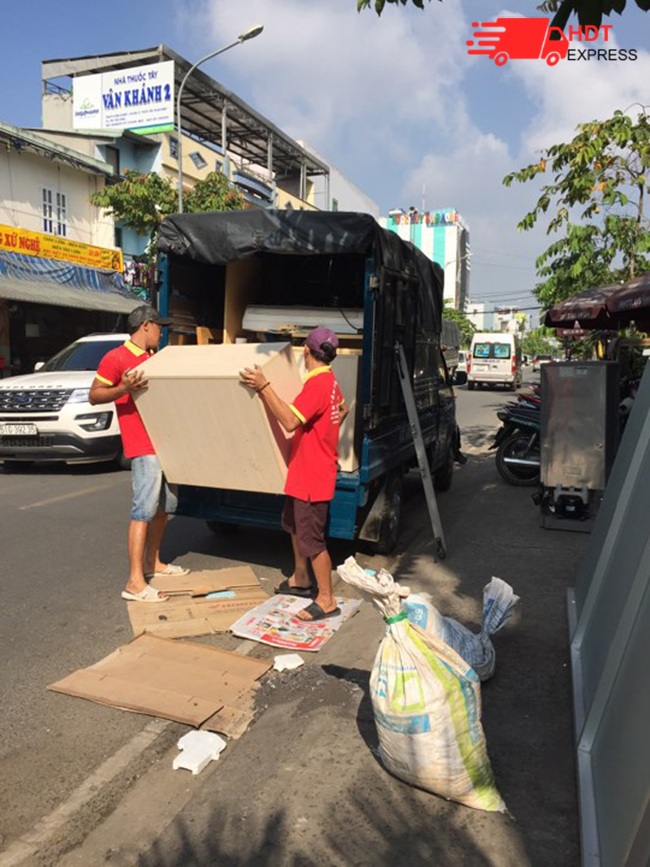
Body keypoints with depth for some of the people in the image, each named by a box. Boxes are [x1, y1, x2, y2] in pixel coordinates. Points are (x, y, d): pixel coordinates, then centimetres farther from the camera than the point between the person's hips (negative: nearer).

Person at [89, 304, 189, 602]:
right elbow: (94, 395, -10)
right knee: (144, 510, -13)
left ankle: (153, 563, 30)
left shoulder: (152, 358, 19)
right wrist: (123, 388, -26)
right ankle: (135, 583, -11)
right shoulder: (116, 357, -6)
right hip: (143, 446, -9)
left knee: (164, 505, 16)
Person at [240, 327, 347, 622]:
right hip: (304, 472, 11)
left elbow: (289, 421, -32)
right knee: (293, 523, 24)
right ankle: (300, 580, 39)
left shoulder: (317, 384, -23)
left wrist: (263, 387, -30)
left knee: (311, 537, -2)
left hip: (313, 475, -11)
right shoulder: (328, 381, 8)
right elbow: (342, 409, 27)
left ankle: (326, 600, 9)